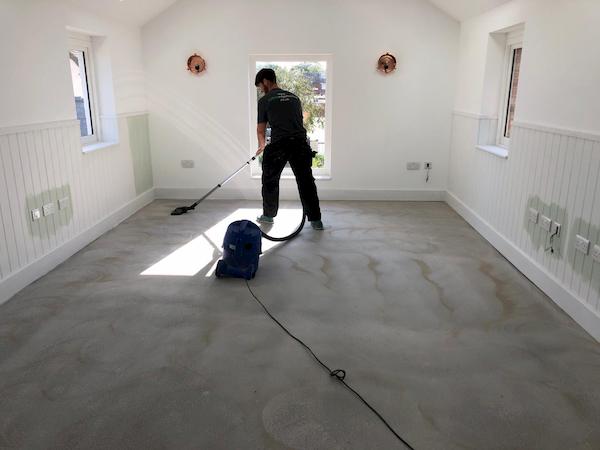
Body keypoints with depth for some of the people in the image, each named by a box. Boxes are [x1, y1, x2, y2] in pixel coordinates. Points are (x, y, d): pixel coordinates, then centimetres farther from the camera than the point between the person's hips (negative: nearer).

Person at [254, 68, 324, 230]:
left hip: (278, 144, -3)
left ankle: (268, 215, 27)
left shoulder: (265, 100, 7)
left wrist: (262, 145, 33)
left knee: (270, 181, 16)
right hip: (301, 143, 4)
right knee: (306, 181, 7)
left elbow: (261, 129, 14)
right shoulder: (294, 97, 21)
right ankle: (316, 220, 6)